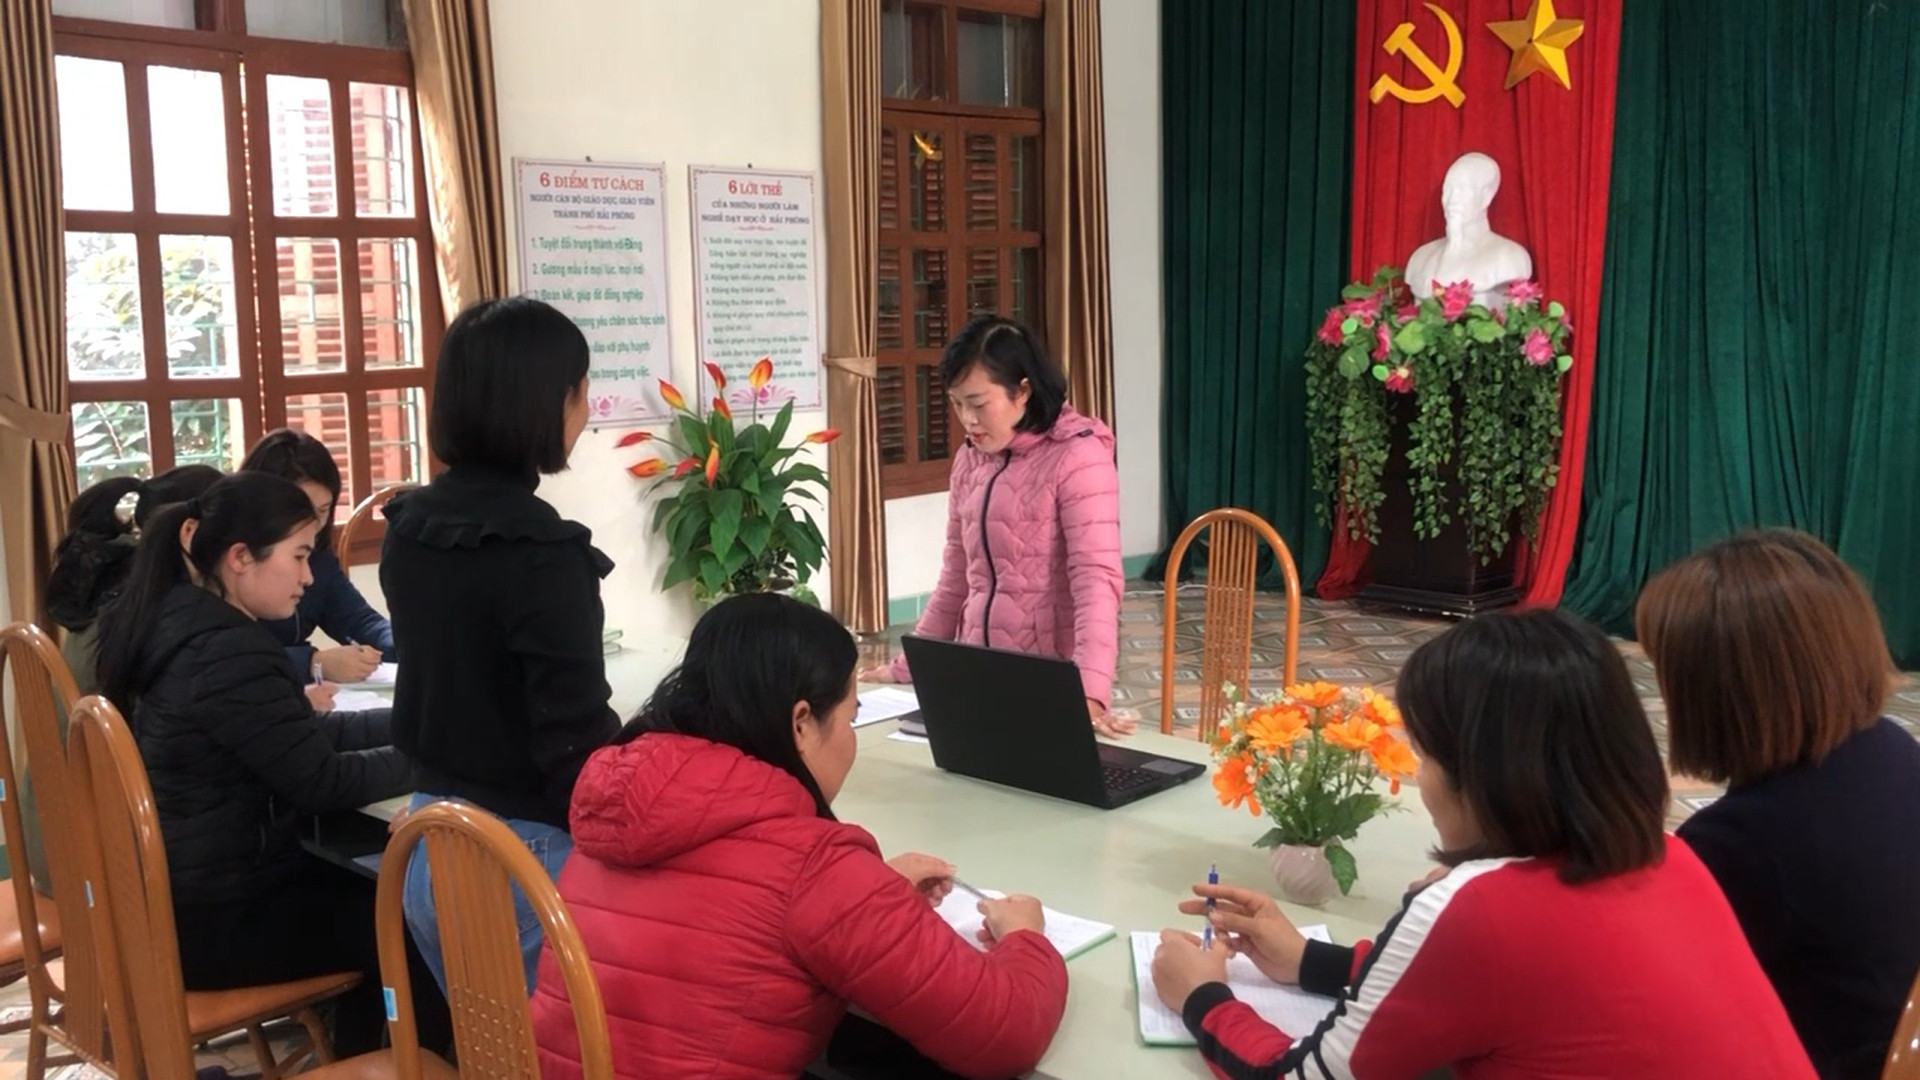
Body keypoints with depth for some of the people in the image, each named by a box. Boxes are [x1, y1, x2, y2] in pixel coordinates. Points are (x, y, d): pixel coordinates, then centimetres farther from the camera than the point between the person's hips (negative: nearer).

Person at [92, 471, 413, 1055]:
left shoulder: (176, 624, 4)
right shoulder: (229, 655, -26)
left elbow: (300, 735, 9)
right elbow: (321, 782, -22)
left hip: (165, 894, 9)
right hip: (207, 920, -9)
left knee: (361, 884, 19)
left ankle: (353, 1056, 29)